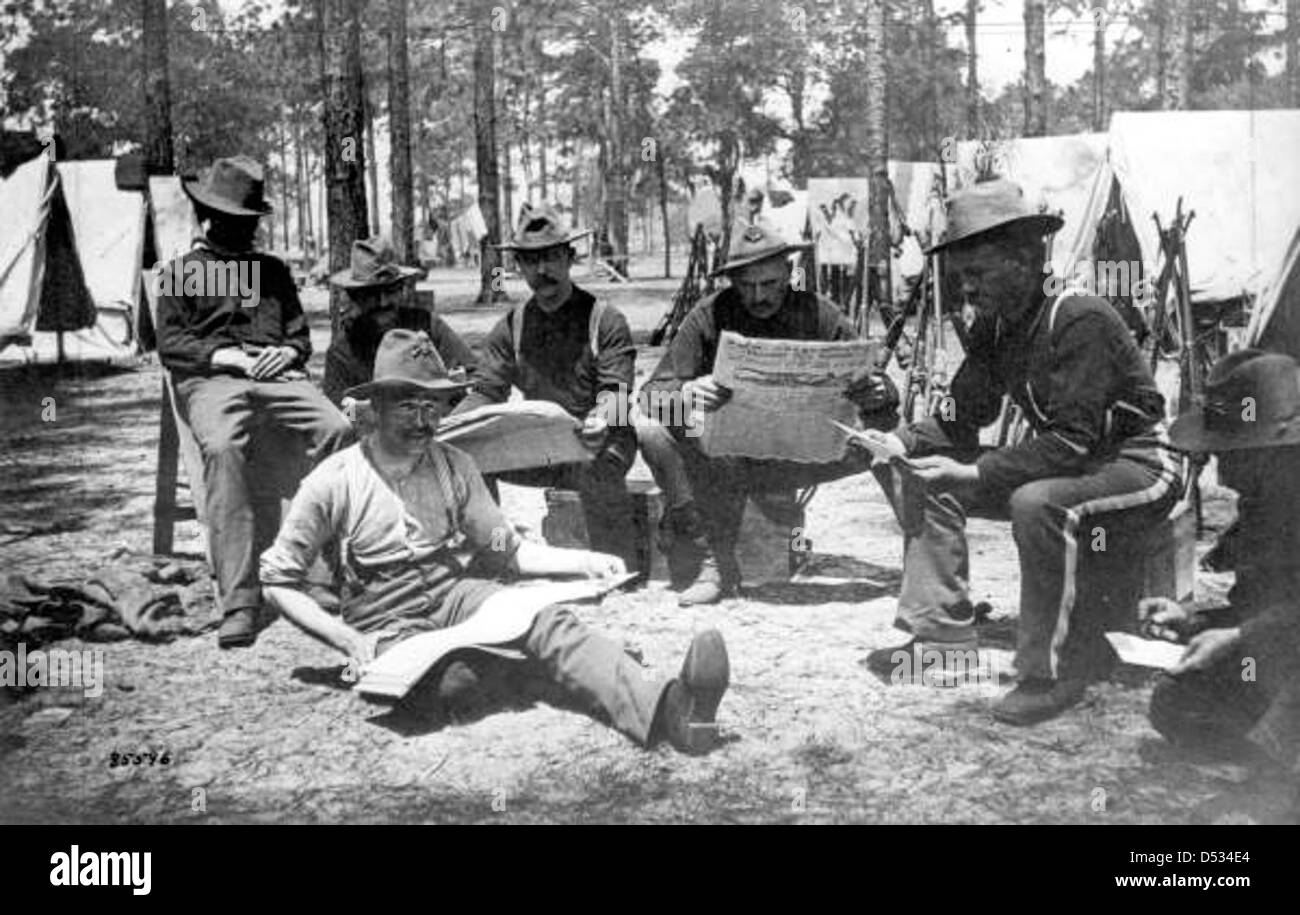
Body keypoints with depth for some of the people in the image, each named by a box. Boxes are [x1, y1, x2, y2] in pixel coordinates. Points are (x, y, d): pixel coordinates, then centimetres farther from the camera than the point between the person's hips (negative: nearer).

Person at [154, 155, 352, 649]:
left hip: (277, 373, 3)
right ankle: (239, 604, -40)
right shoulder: (180, 272, 20)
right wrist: (231, 357, -8)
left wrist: (287, 352, -1)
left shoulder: (272, 270, 31)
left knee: (337, 428, -30)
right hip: (210, 379, -3)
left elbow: (300, 332, 24)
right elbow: (171, 344, 8)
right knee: (223, 449, -36)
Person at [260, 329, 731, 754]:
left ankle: (661, 707, -53)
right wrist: (348, 640, -13)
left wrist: (582, 561, -8)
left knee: (547, 619, -28)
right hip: (388, 628, -1)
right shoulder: (332, 483, -5)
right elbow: (278, 581, -1)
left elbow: (507, 549, 9)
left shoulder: (454, 465, 7)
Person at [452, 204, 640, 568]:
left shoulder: (605, 320, -4)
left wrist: (601, 417, -36)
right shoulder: (510, 327, 8)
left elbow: (615, 390, -11)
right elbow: (485, 391, 2)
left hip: (597, 441, -4)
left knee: (596, 472, -37)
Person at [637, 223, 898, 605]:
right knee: (650, 432, -27)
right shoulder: (710, 315, -8)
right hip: (718, 451, 0)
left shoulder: (820, 317, -6)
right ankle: (712, 565, -22)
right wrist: (686, 395, -37)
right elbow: (651, 394, -13)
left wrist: (878, 396, -31)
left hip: (792, 454, 0)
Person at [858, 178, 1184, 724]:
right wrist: (902, 442, -14)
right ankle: (942, 631, 1)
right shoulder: (994, 328, 1)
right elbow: (962, 417, 5)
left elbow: (1073, 441, -31)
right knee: (922, 478, 1)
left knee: (1038, 503, -38)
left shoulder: (1080, 320, -25)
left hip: (1139, 466, -9)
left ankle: (1054, 671, -23)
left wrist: (974, 473, -34)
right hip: (1067, 464, 9)